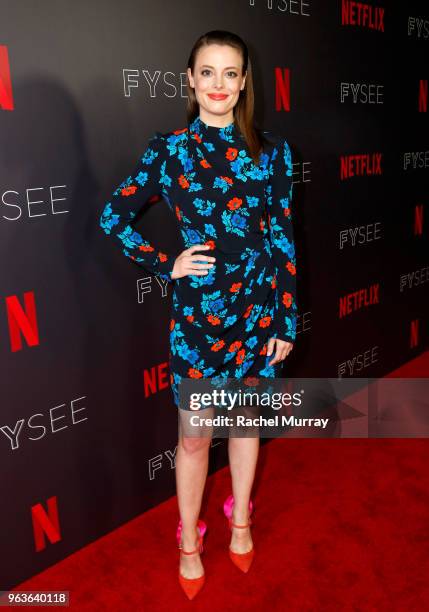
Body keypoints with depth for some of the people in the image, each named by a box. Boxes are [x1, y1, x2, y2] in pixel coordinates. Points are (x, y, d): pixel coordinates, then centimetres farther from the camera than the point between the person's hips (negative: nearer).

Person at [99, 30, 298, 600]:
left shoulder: (271, 150, 1)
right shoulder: (168, 148, -3)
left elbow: (283, 236, 1)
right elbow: (114, 217, 4)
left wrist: (287, 320, 0)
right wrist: (165, 266, -5)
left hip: (259, 308, 2)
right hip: (198, 311, -1)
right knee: (195, 435, 9)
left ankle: (240, 522, 41)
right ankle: (189, 543, 32)